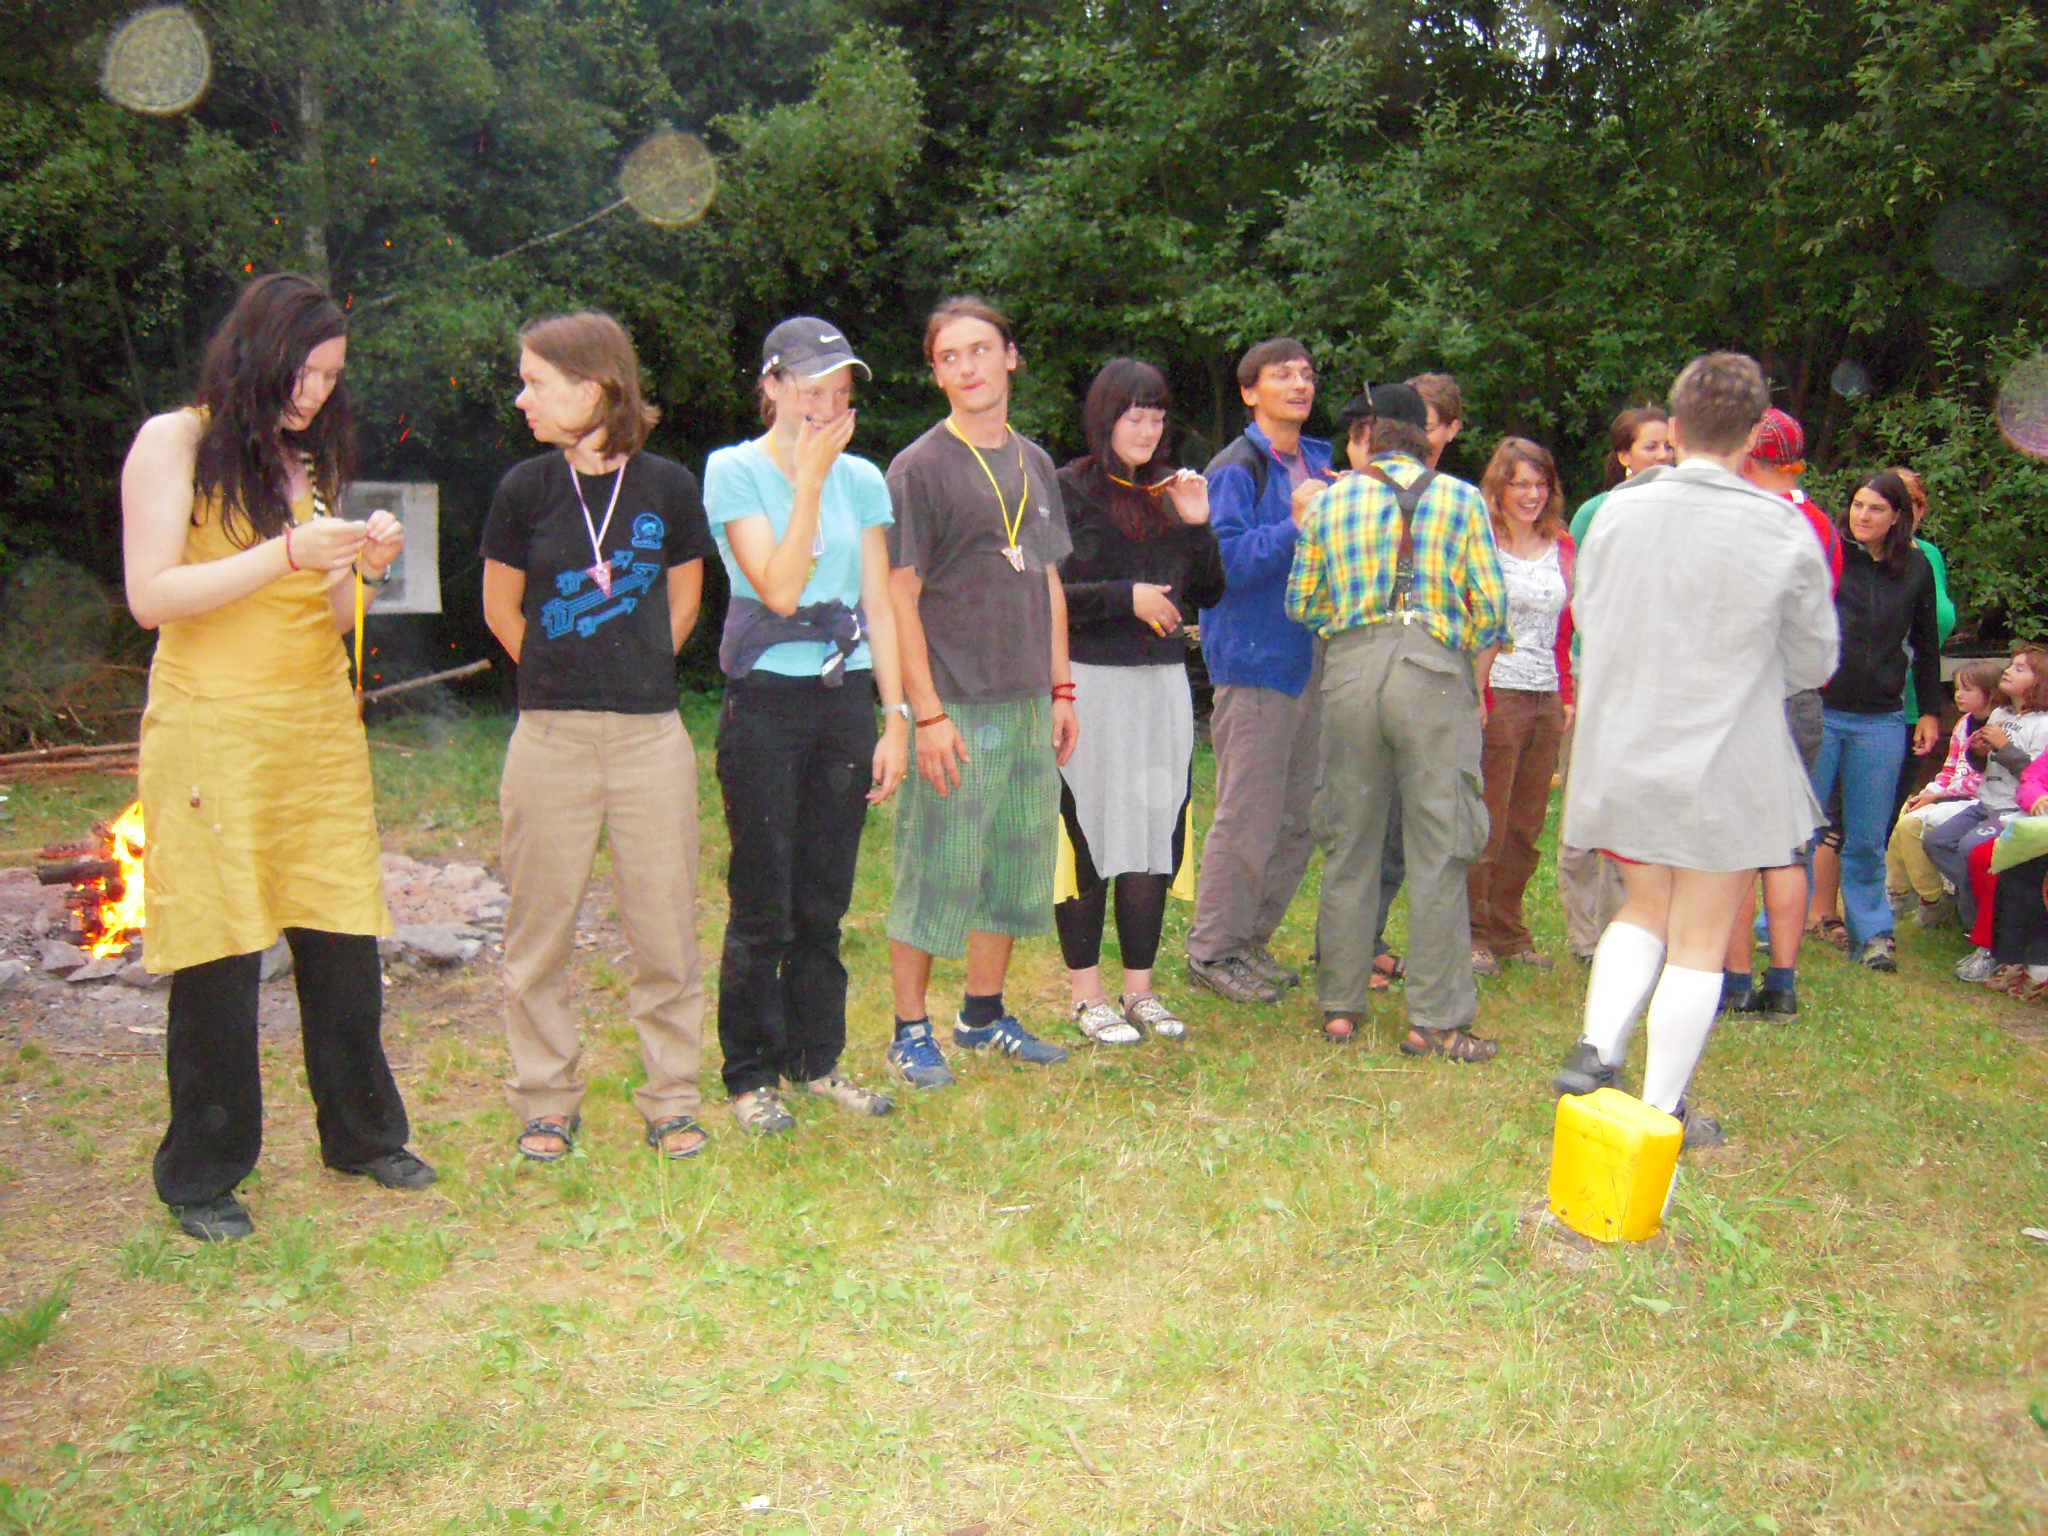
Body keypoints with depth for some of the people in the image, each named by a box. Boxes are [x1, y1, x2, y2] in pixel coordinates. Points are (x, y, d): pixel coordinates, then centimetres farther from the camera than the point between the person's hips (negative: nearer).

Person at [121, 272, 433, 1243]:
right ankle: (201, 1178, 14)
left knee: (344, 942, 6)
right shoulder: (175, 442, -1)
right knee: (217, 961, -1)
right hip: (213, 733, -5)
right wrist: (288, 554, -17)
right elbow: (151, 596, -10)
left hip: (320, 730, 5)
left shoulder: (310, 461, 17)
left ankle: (362, 1134, 23)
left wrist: (362, 568, -3)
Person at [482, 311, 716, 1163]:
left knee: (664, 928, 5)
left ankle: (670, 1099, 19)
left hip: (651, 738, 0)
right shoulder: (526, 488, -1)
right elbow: (500, 611, 11)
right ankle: (546, 1100, 23)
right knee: (539, 930, 7)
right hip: (550, 740, 1)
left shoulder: (668, 487, -1)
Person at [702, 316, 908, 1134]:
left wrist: (895, 717, 4)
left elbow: (878, 606, 9)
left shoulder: (861, 478, 10)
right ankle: (751, 1074, 14)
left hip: (847, 701, 4)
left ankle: (817, 1059, 24)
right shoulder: (734, 471, -3)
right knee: (763, 904, 1)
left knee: (824, 900, 11)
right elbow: (779, 587, -15)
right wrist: (810, 478, -13)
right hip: (766, 704, -4)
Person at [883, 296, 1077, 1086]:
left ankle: (984, 1013, 28)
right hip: (955, 707, -7)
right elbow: (899, 598, -11)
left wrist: (1061, 690, 13)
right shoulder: (919, 468, -7)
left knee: (1019, 865, 13)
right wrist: (928, 714, -16)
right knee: (936, 872, -1)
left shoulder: (1035, 464, 13)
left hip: (1029, 704, 7)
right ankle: (911, 1031, 13)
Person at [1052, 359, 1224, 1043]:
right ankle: (1087, 993, 12)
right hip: (1091, 684, -5)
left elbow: (1210, 593, 14)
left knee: (1156, 836, 7)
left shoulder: (1169, 491, 14)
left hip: (1163, 684, 6)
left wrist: (1198, 526, 0)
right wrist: (1126, 597, -15)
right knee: (1087, 836, 1)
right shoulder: (1071, 490, -3)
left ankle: (1140, 988, 18)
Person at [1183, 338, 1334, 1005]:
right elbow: (1224, 562, -19)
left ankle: (1251, 938, 26)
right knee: (1248, 819, -4)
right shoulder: (1237, 468, -9)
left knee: (1299, 820, 13)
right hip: (1255, 662, -8)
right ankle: (1211, 950, 9)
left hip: (1310, 663, 8)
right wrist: (1295, 525, -22)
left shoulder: (1318, 463, 15)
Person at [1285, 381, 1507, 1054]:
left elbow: (1300, 603, 11)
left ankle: (1341, 1006, 17)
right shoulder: (1461, 499, 6)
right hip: (1435, 670, -2)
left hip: (1349, 669, 2)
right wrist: (1475, 689, 15)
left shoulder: (1329, 501, 10)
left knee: (1348, 845, 11)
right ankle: (1435, 1019, 5)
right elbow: (1490, 606, 2)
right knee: (1438, 851, 2)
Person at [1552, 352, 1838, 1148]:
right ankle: (1663, 1110, 15)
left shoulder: (1617, 513, -3)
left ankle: (1597, 1045, 7)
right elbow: (1814, 664, 1)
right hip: (1727, 764, -3)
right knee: (1699, 940, 8)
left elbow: (1586, 624, 10)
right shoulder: (1785, 534, -10)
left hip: (1621, 755, 3)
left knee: (1646, 910, 23)